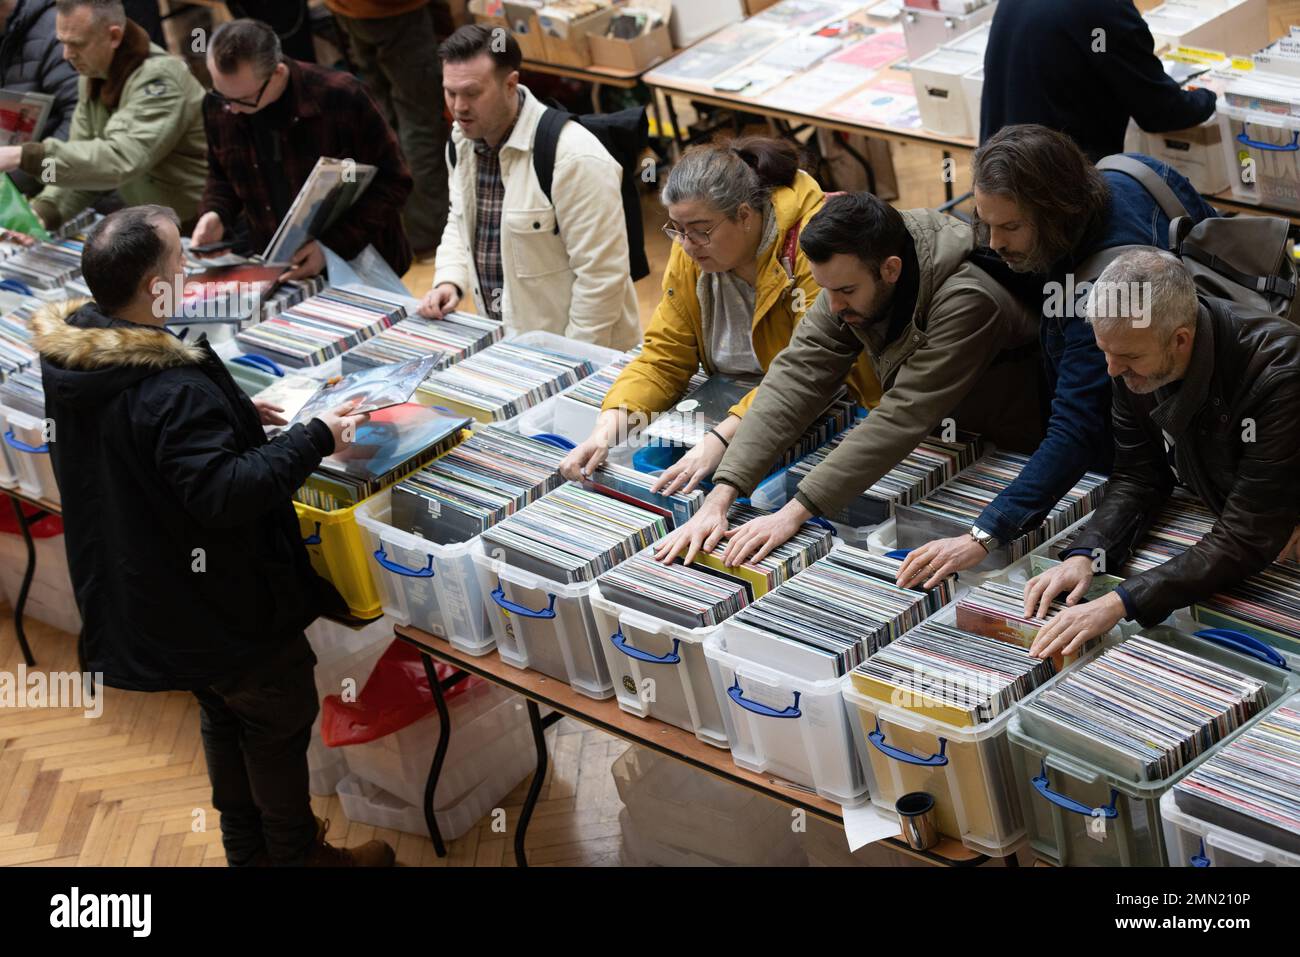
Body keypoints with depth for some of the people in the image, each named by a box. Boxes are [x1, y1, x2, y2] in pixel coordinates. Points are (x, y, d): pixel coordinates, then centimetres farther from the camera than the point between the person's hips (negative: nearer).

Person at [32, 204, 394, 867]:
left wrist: (233, 418, 8)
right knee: (281, 722, 14)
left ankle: (246, 846, 42)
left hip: (138, 589, 9)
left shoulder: (73, 359, -4)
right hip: (228, 606, -9)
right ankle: (295, 851, 31)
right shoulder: (173, 390, -34)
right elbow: (225, 494, -35)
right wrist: (314, 438, -28)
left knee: (224, 715, 27)